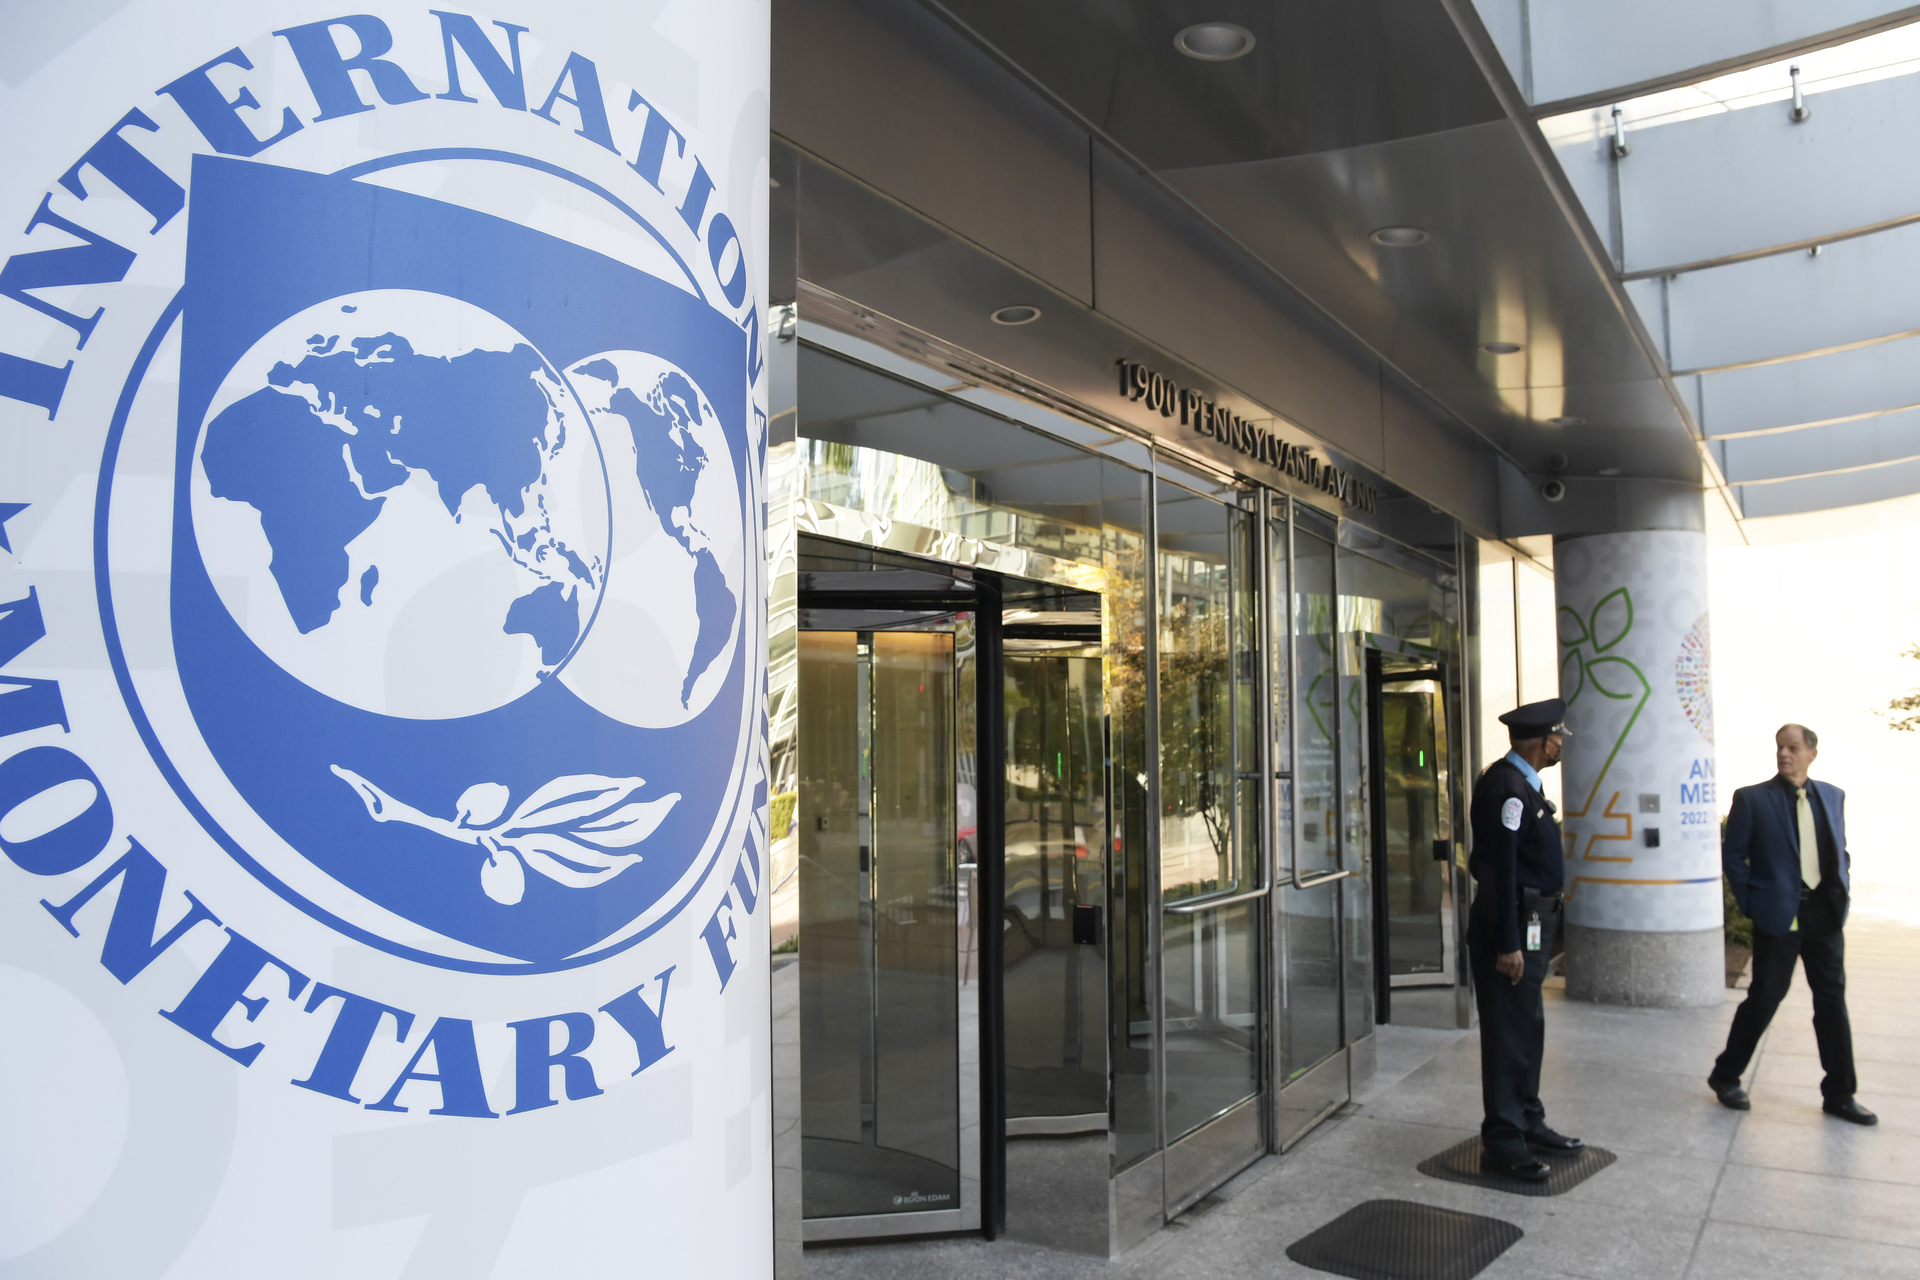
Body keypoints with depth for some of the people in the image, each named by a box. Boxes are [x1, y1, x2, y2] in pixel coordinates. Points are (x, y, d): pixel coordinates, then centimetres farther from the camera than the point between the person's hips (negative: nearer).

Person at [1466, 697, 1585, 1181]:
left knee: (1528, 1030, 19)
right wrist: (1508, 944, -25)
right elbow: (1499, 868, -24)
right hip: (1512, 924, -11)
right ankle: (1502, 1143, 5)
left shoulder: (1522, 782, 13)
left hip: (1533, 921, 11)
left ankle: (1528, 1124, 32)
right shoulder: (1507, 787, -20)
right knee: (1508, 1034, -3)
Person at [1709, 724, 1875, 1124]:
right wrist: (1750, 904, -6)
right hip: (1778, 915, -4)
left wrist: (1839, 894, 6)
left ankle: (1839, 1095, 18)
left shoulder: (1832, 796, 10)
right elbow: (1733, 855, -2)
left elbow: (1840, 850, 17)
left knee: (1832, 1000, 7)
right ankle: (1725, 1077, 16)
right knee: (1764, 998, 1)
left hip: (1824, 914, 4)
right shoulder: (1751, 798, -3)